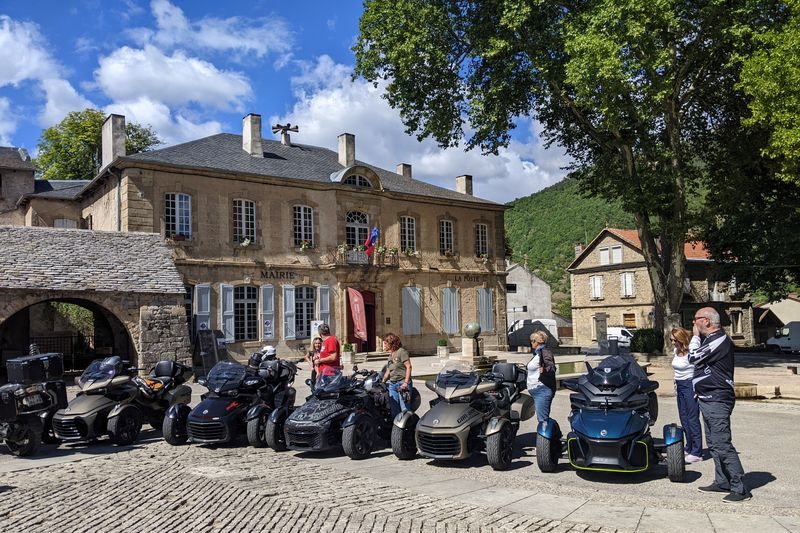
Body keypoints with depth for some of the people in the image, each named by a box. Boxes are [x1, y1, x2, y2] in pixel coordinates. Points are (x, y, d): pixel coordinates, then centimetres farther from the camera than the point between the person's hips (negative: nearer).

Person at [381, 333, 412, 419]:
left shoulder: (401, 351, -5)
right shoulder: (390, 355, 20)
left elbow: (408, 367, -11)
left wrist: (406, 382, -17)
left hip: (402, 383, -8)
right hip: (392, 384, 8)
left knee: (405, 410, -9)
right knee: (394, 411, 6)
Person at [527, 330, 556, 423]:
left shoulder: (544, 352, -13)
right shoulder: (537, 353, 16)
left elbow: (552, 367, -26)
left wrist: (544, 370, -37)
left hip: (542, 390, -10)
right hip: (535, 391, 10)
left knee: (543, 419, -12)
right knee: (541, 419, 12)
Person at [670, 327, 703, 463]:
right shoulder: (675, 350, 10)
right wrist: (676, 385, 19)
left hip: (690, 385, -8)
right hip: (680, 386, 8)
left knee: (692, 419, -5)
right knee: (684, 419, 13)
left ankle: (696, 453, 0)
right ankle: (689, 448, 24)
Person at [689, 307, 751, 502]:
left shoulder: (720, 340, -17)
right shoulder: (710, 339, 16)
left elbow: (694, 358, -19)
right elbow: (700, 362, 24)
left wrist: (695, 336, -8)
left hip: (717, 400, -11)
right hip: (709, 399, 11)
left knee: (722, 445, -11)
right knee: (714, 444, 15)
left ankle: (740, 489, -7)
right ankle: (722, 482, 24)